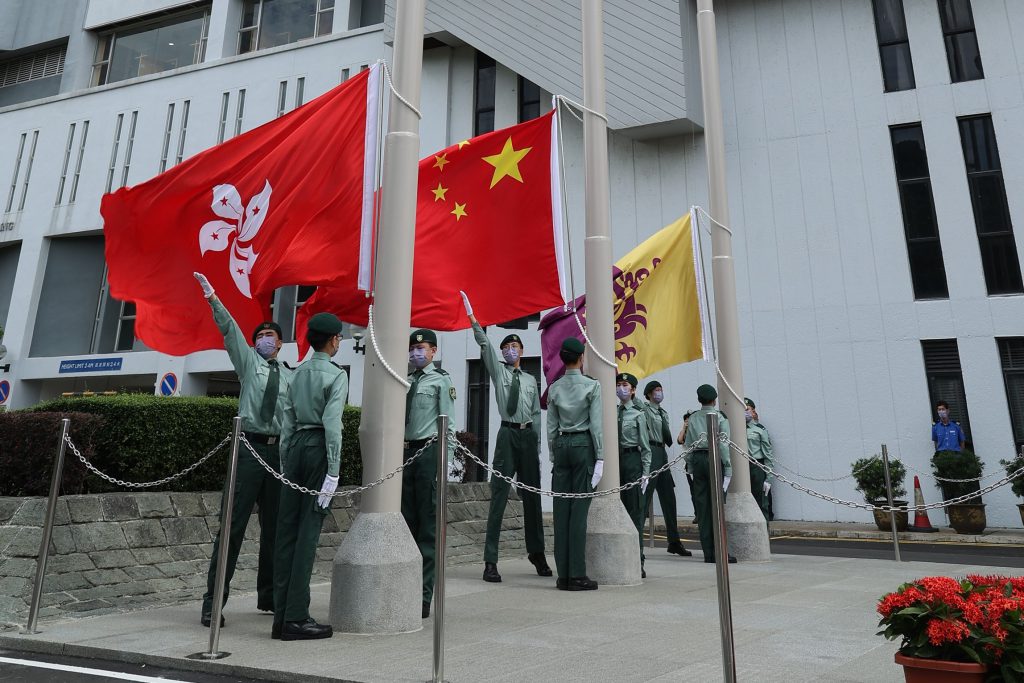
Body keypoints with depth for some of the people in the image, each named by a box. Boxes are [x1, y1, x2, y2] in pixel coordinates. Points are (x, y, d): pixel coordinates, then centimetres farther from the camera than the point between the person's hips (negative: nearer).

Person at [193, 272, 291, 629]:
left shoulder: (290, 376, 15)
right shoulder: (248, 361, 9)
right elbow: (229, 328, -4)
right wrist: (214, 299, -16)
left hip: (279, 452, 4)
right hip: (250, 446, -3)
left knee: (274, 526, 10)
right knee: (233, 525, -6)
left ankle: (268, 595, 23)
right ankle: (213, 600, 1)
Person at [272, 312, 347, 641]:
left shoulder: (299, 371, 14)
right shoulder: (336, 375, -7)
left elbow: (288, 418, 14)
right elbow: (332, 423, -15)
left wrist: (285, 460, 18)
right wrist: (333, 470, -14)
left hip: (296, 445, 7)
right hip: (319, 447, -7)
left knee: (287, 529, 7)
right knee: (308, 531, -4)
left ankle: (281, 615, 14)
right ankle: (296, 618, 0)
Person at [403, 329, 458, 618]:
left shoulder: (442, 381, -1)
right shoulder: (405, 382, 15)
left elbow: (448, 425, -5)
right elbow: (397, 420, 16)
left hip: (429, 451, -6)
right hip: (405, 451, 6)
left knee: (428, 526, -1)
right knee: (407, 523, 12)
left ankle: (424, 597, 5)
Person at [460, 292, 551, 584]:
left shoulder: (531, 380, 16)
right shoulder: (497, 370, 9)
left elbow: (537, 414, 15)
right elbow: (484, 344, -4)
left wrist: (537, 444, 10)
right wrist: (471, 316, -15)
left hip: (528, 435, 3)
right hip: (508, 433, -3)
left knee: (532, 496, 11)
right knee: (499, 496, -8)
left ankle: (537, 554, 26)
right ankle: (490, 561, -5)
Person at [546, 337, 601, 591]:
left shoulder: (554, 388, 7)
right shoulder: (592, 385, -4)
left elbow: (551, 426, 8)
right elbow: (595, 424, -7)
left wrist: (553, 456, 14)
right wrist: (600, 457, -3)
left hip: (561, 445, 4)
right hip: (584, 444, -4)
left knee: (561, 509, 4)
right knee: (579, 509, -4)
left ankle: (563, 574, 9)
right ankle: (577, 575, -1)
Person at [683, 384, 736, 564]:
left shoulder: (693, 418, 8)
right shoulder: (720, 417, -3)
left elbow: (688, 444, 8)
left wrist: (690, 467, 14)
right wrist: (728, 467, -4)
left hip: (697, 460, 4)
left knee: (702, 507, 5)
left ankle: (708, 553, 9)